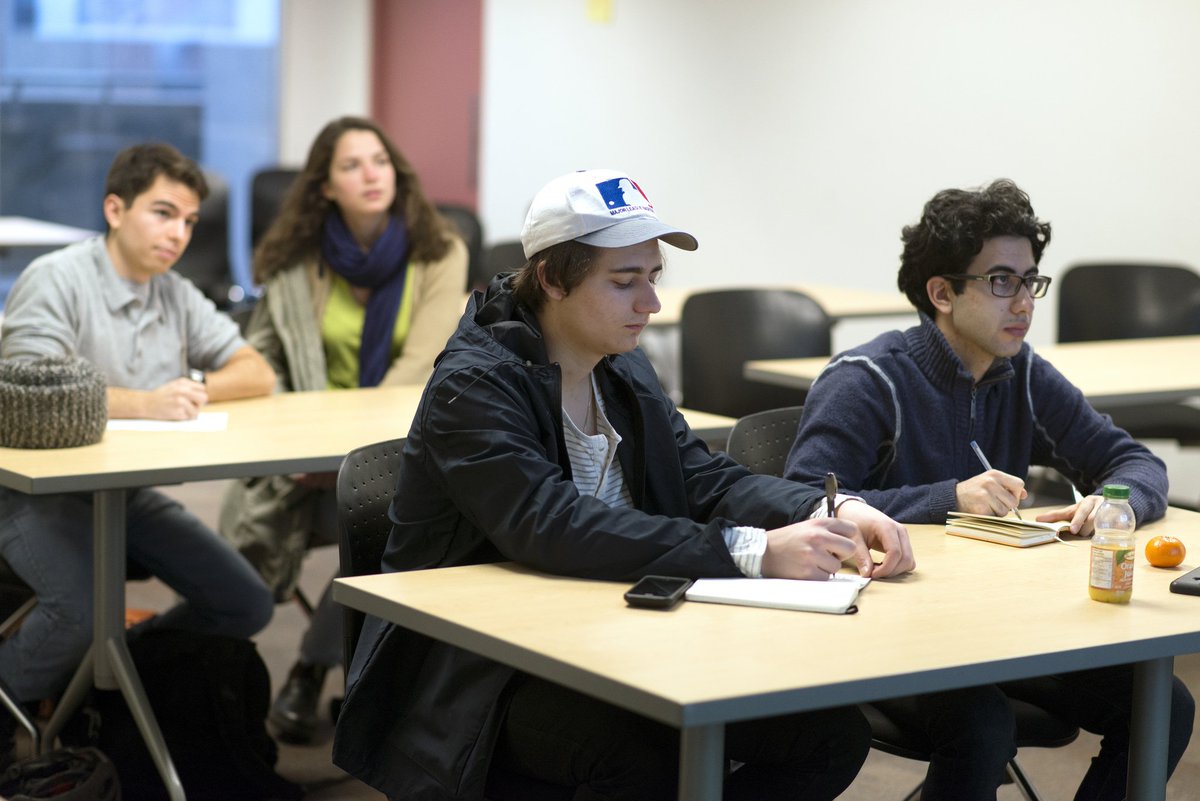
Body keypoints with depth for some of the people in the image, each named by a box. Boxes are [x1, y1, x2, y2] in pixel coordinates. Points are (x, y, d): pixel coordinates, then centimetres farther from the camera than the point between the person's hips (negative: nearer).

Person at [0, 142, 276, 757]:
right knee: (83, 608, -33)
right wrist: (145, 403, -32)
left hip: (128, 492, 7)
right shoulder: (56, 280, -11)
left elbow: (258, 373, 8)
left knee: (247, 607, -2)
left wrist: (195, 390, -14)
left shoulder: (176, 295, 10)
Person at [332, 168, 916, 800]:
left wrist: (835, 512, -18)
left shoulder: (625, 372, 11)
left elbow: (705, 479, 3)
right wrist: (752, 552, -37)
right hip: (481, 678, -7)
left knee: (835, 729, -11)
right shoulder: (473, 385, -15)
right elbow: (549, 526, -30)